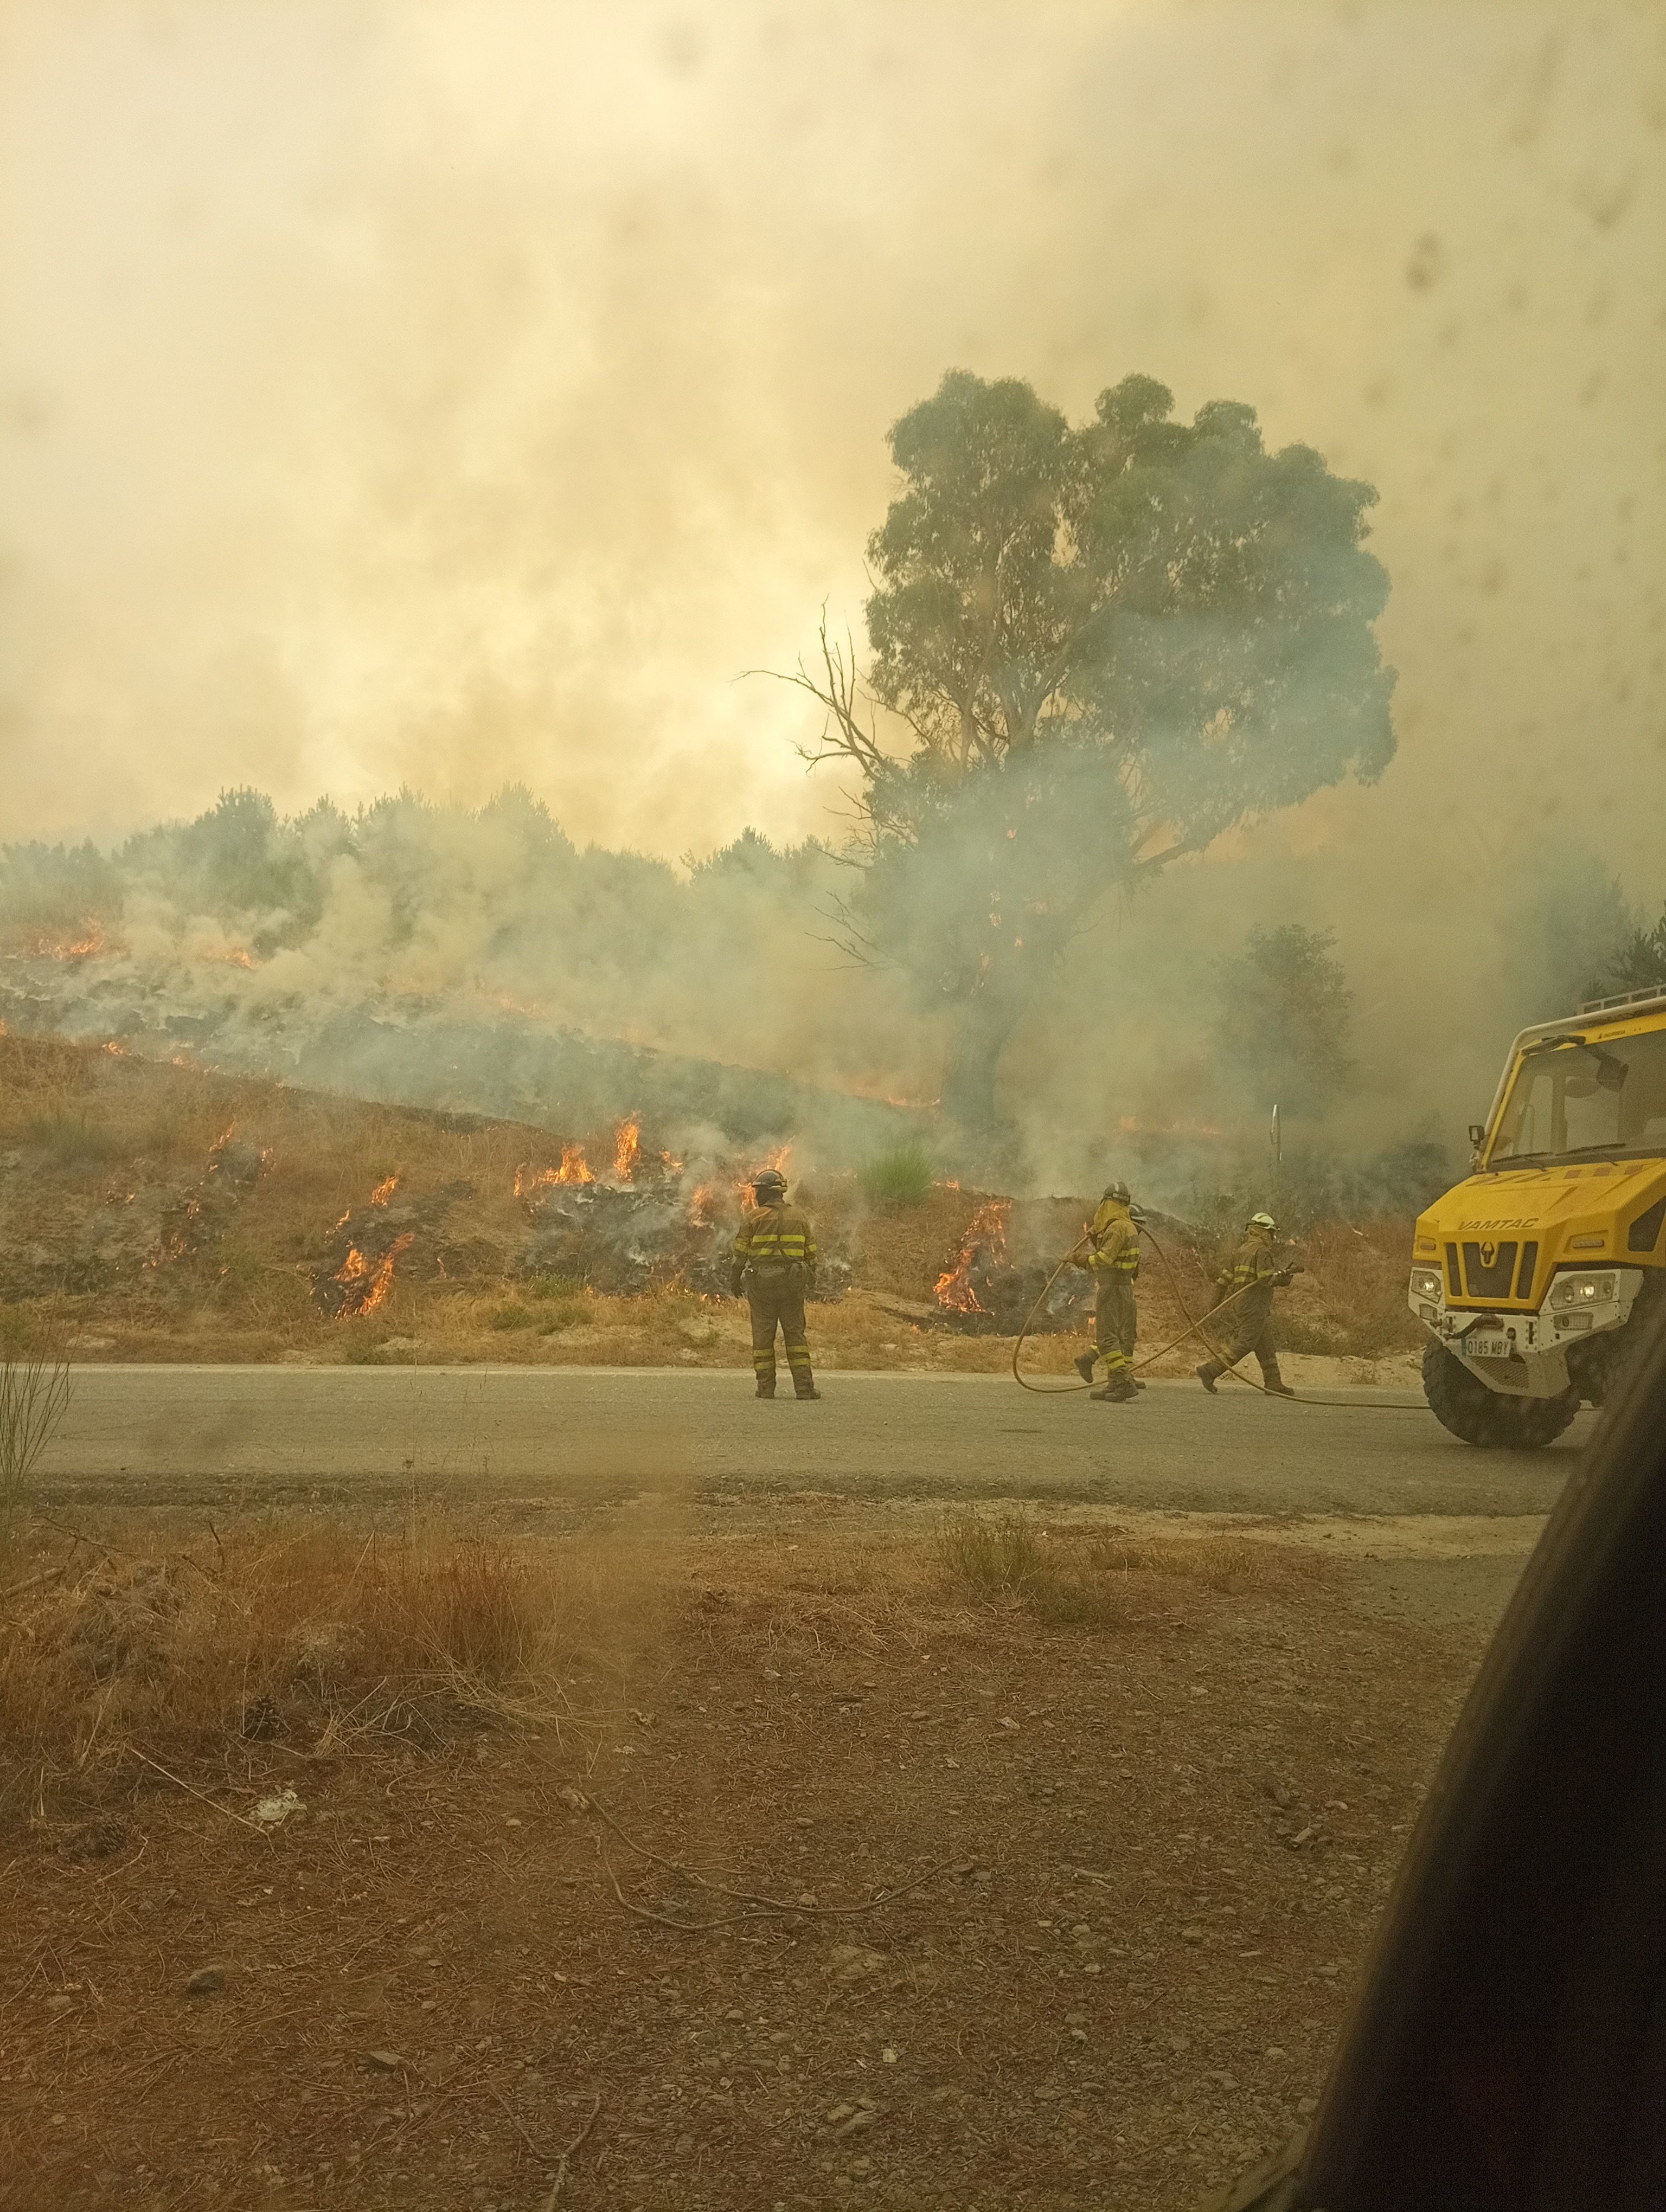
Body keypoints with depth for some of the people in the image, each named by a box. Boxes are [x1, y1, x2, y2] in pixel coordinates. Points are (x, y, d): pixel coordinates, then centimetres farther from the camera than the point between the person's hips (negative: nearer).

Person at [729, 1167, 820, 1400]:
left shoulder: (752, 1218, -3)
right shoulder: (798, 1217, 8)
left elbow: (739, 1254, -2)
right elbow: (811, 1252, 12)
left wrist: (734, 1283, 7)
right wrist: (811, 1281, 22)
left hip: (761, 1283, -2)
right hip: (792, 1283, 2)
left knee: (763, 1335, 5)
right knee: (795, 1334, 5)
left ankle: (766, 1387, 5)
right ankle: (804, 1386, -2)